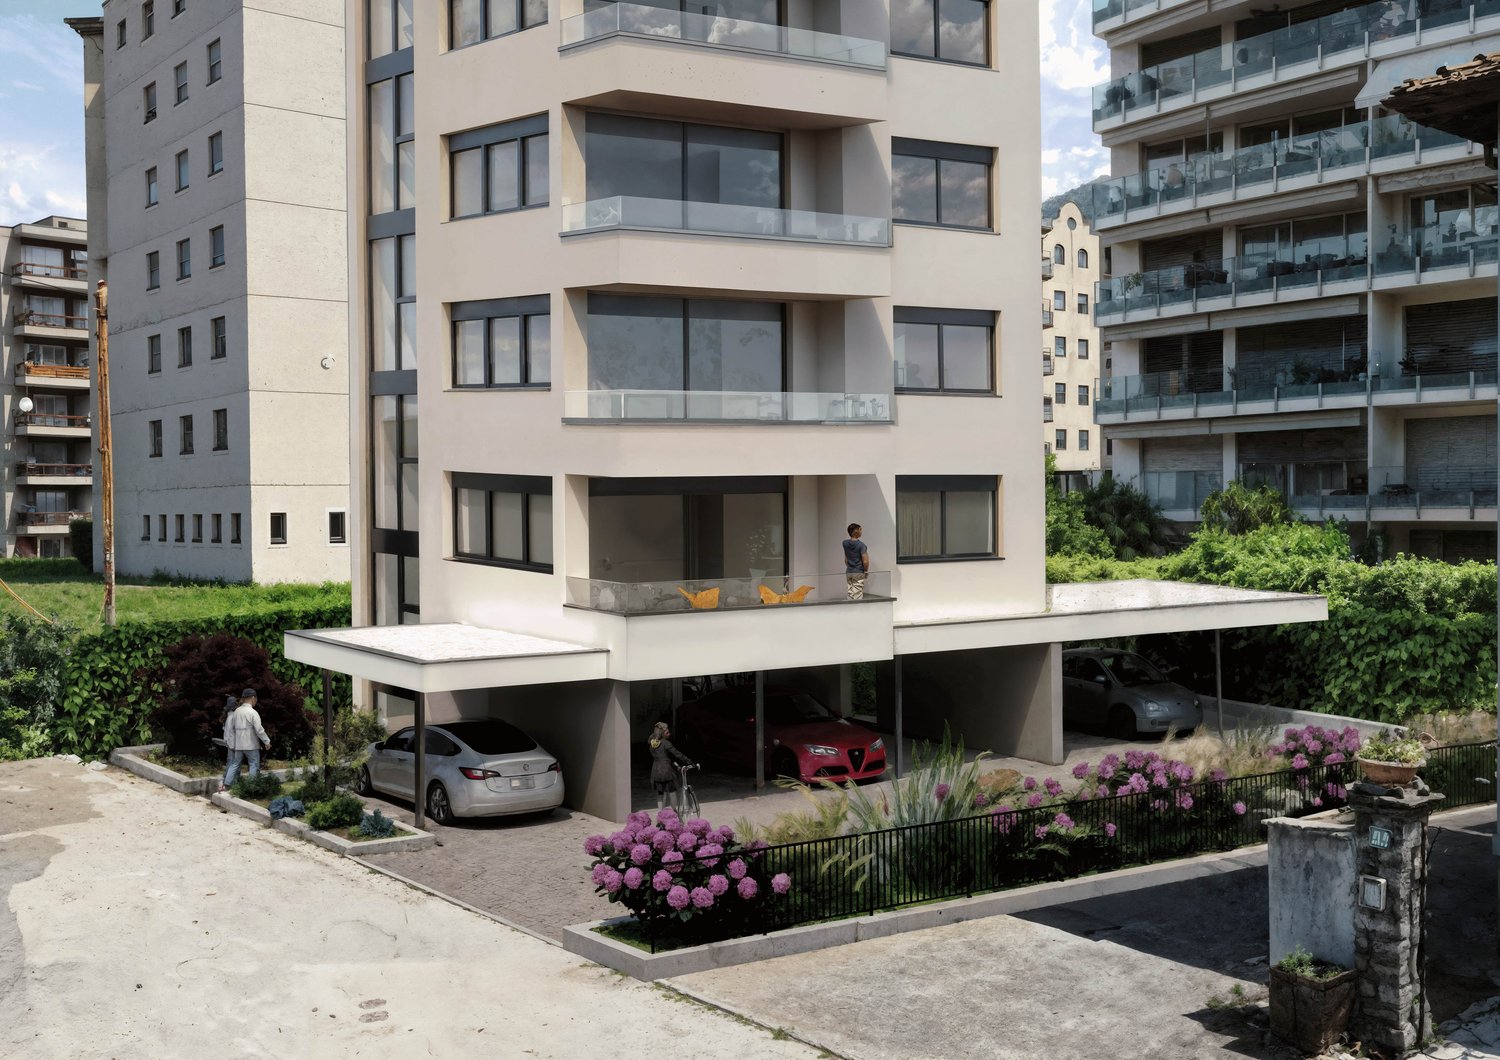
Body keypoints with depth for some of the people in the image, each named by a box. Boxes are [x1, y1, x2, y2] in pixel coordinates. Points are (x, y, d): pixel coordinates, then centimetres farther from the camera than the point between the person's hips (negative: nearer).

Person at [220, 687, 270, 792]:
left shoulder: (236, 711, 7)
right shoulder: (253, 712, -13)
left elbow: (231, 727, 14)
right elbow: (259, 729, -16)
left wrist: (230, 741, 23)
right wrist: (266, 741, -6)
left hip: (238, 744, 6)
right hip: (251, 744, -6)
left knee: (234, 764, 11)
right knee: (254, 764, 4)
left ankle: (225, 785, 6)